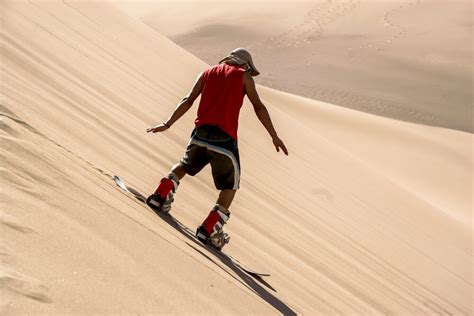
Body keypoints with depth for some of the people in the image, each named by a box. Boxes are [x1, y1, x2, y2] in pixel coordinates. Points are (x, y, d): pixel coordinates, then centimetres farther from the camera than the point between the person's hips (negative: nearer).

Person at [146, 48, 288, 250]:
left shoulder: (208, 73, 18)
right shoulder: (244, 76, 9)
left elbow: (188, 101, 12)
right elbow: (258, 107, 2)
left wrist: (167, 124, 13)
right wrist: (274, 136, 3)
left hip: (201, 133, 4)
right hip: (224, 138, -4)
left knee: (186, 165, 33)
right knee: (230, 186, 12)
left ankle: (161, 195, 18)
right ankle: (209, 229, 3)